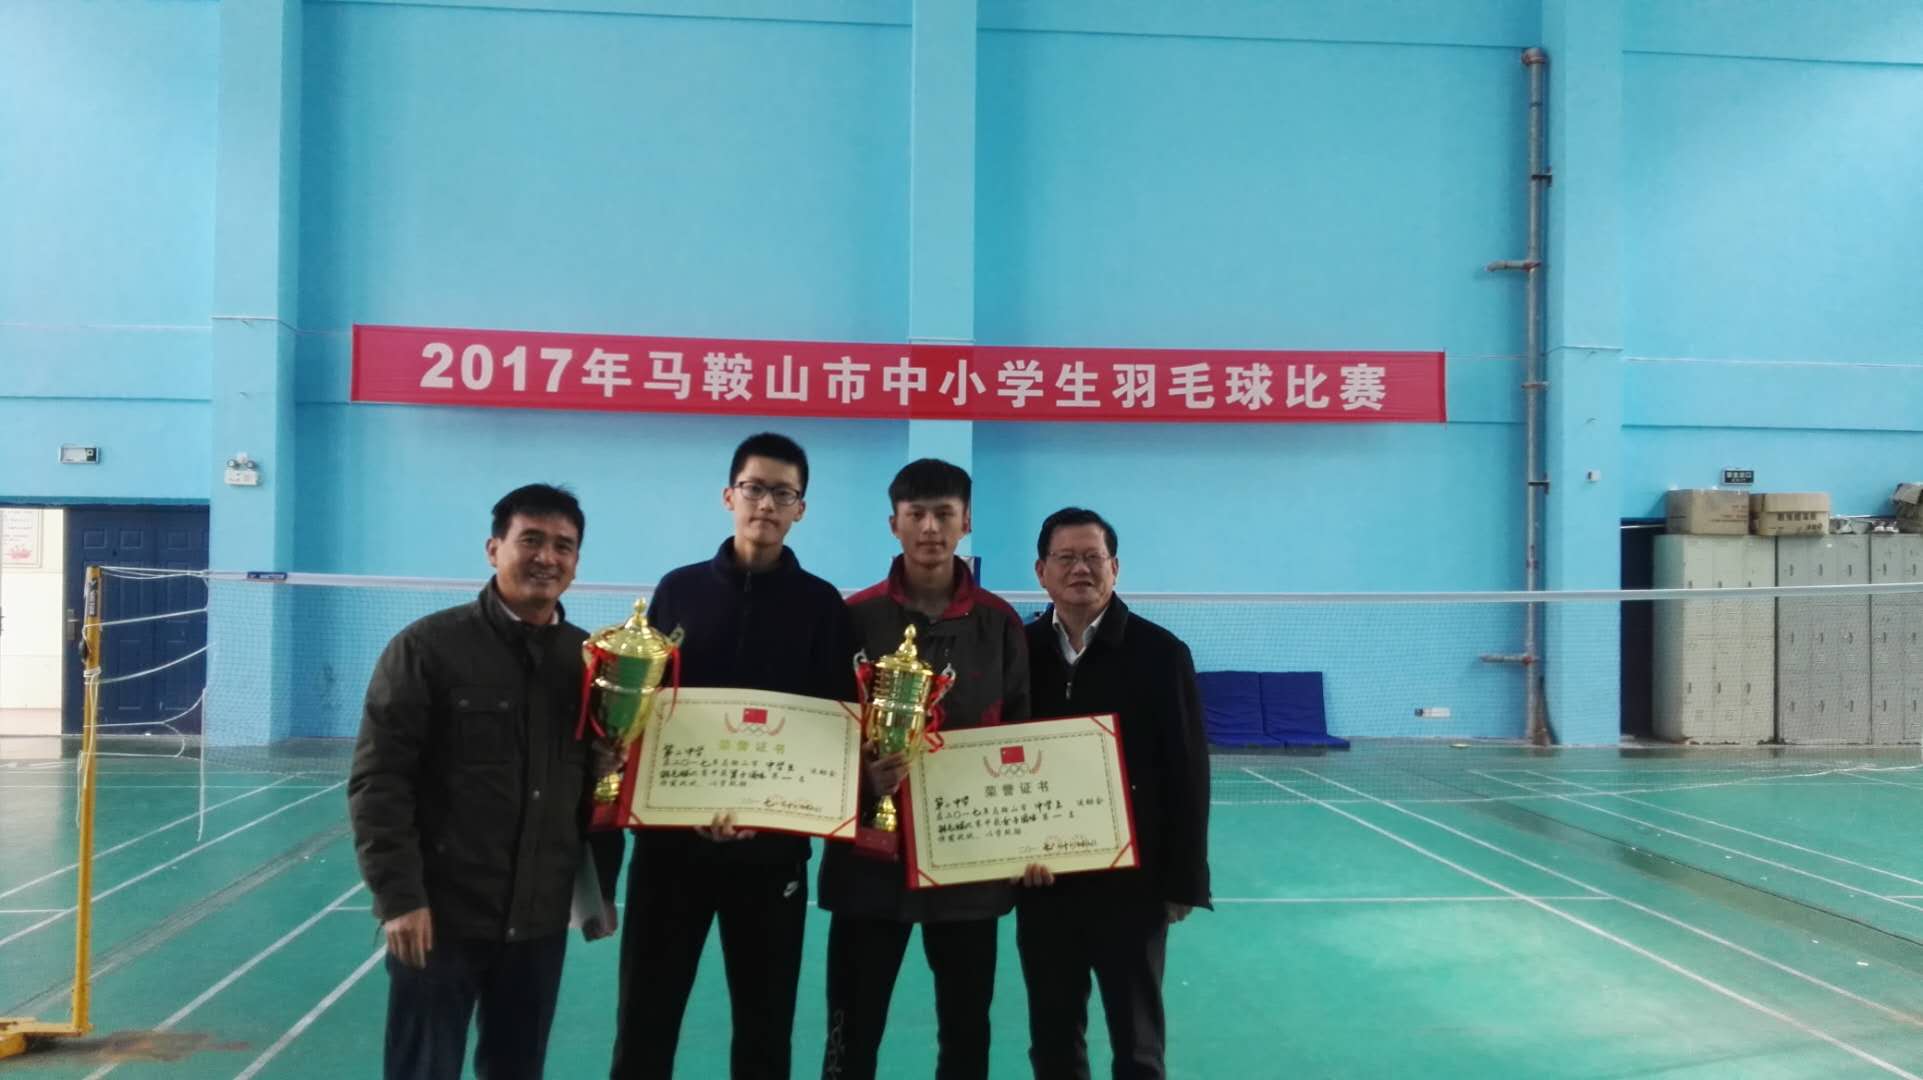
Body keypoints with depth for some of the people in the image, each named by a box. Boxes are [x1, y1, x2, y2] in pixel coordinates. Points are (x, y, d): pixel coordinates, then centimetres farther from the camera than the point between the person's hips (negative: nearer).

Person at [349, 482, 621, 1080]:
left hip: (540, 922, 4)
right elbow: (377, 780, -10)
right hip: (441, 918, -4)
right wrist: (399, 895, -15)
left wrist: (600, 889, 10)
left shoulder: (589, 658, 5)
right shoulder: (427, 647, -7)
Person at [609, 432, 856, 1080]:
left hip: (773, 845, -1)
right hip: (670, 836, 1)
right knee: (644, 1020, 6)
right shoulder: (680, 589, 6)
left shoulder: (821, 604, 2)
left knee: (765, 1026, 10)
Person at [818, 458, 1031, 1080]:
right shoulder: (855, 617, -2)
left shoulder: (999, 622, 2)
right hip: (872, 853, -1)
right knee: (853, 1029, 8)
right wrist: (861, 778, -20)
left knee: (967, 1028, 12)